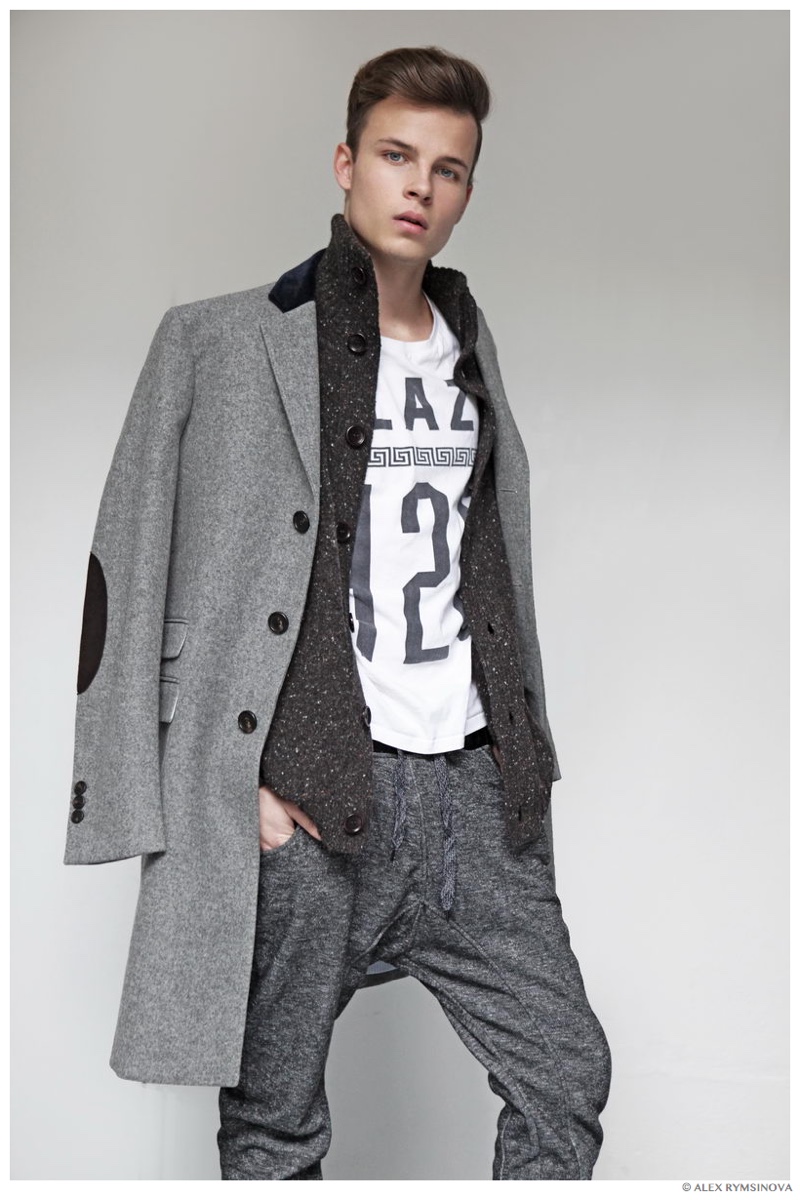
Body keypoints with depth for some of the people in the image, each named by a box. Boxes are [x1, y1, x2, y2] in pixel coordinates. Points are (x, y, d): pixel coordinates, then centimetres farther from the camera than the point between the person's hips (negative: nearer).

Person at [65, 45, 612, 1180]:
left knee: (568, 1069, 8)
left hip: (471, 788, 5)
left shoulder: (475, 350, 15)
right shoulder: (216, 342, -1)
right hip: (300, 801, -4)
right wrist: (233, 785, -10)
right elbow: (132, 578, -4)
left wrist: (522, 754, 14)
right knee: (274, 1124, 5)